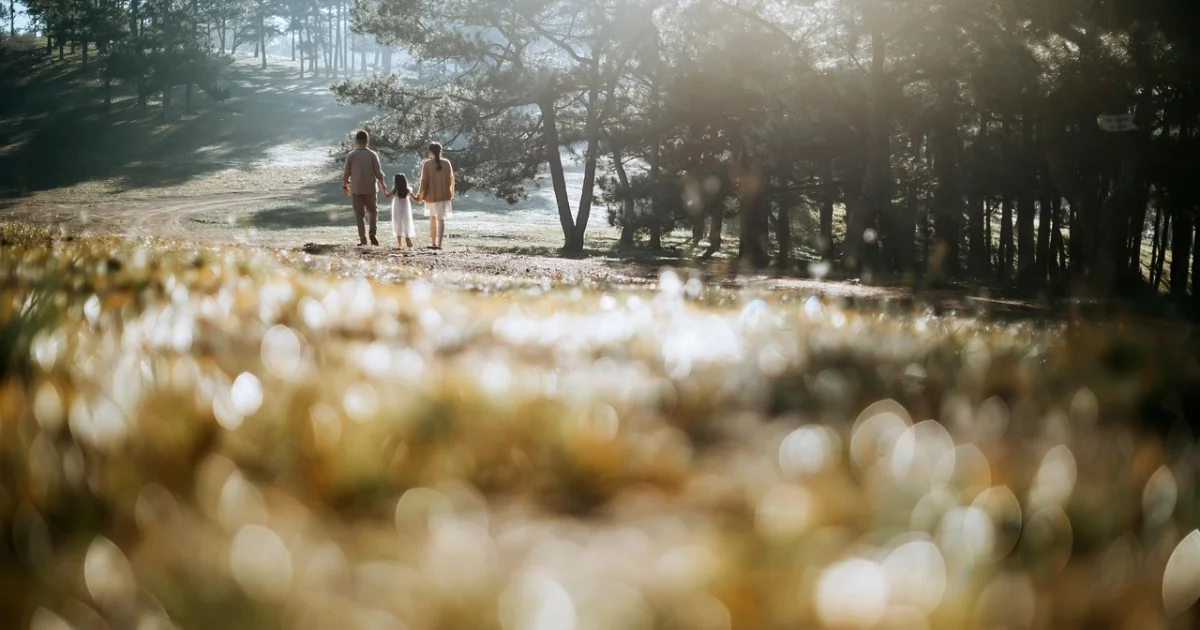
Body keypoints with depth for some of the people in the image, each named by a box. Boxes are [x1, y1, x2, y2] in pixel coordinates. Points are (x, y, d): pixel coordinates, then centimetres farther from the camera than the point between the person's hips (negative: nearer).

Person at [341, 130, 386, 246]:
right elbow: (378, 172, -5)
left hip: (356, 189, 0)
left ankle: (362, 238, 1)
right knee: (373, 210, 16)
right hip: (370, 188, 0)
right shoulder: (372, 155, -5)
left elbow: (346, 173, -3)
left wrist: (345, 185, 13)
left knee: (359, 214, 6)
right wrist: (382, 184, 11)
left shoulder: (351, 155, -4)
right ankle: (372, 232, -5)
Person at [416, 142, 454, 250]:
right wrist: (451, 193, 20)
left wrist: (420, 195, 1)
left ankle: (434, 243, 20)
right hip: (444, 195, 1)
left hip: (431, 195, -1)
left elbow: (424, 181, -9)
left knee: (433, 217, 17)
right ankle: (439, 244, -15)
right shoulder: (447, 163, 0)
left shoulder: (427, 164, -9)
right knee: (441, 218, -1)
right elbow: (451, 179, 6)